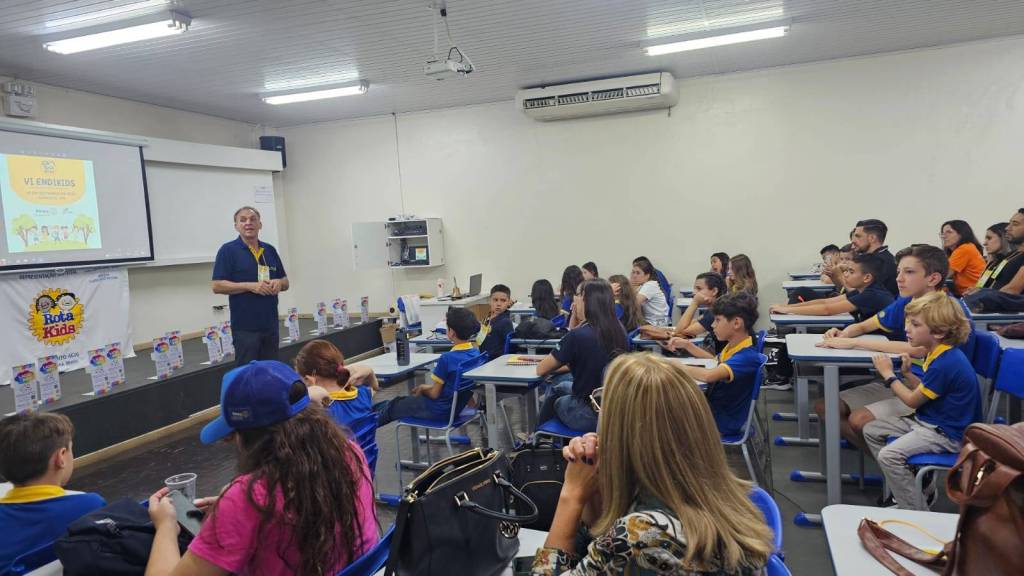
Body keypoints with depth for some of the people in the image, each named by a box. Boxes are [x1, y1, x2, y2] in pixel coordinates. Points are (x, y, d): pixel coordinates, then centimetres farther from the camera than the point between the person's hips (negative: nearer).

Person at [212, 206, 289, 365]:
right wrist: (251, 286, -20)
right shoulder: (228, 250, -4)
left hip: (271, 324, 5)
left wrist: (278, 283, -7)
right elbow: (217, 286, -10)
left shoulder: (270, 250, 12)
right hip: (245, 327, -5)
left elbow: (285, 282, 17)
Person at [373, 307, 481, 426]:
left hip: (438, 411, -7)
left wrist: (423, 389, 2)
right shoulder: (476, 353, -4)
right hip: (456, 408, 7)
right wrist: (428, 387, 11)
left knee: (392, 406, 18)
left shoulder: (447, 358, -27)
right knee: (403, 400, 26)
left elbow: (434, 394, -19)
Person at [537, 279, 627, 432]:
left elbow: (541, 370, -10)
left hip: (590, 416, -5)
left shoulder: (577, 335, -23)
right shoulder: (619, 331, -4)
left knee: (556, 399, 28)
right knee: (560, 387, 30)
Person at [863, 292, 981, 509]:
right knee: (871, 430, 8)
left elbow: (912, 401, -16)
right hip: (926, 420, 11)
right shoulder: (941, 354, 6)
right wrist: (907, 374, -2)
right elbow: (924, 391, 13)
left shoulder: (945, 363, -26)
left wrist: (888, 373, -6)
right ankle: (903, 486, 14)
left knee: (889, 455, -26)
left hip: (947, 434, -11)